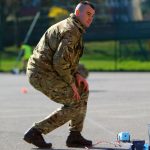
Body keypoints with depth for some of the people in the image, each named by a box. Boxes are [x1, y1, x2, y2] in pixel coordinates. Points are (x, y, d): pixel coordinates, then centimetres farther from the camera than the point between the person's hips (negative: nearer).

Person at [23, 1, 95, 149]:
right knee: (76, 105, -5)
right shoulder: (72, 31, -17)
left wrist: (76, 75, 10)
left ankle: (75, 136, 17)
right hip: (43, 74, -11)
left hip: (42, 72, 11)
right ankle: (36, 132, -4)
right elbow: (60, 62, -25)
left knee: (82, 91, 17)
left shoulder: (71, 28, 18)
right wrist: (71, 82, -12)